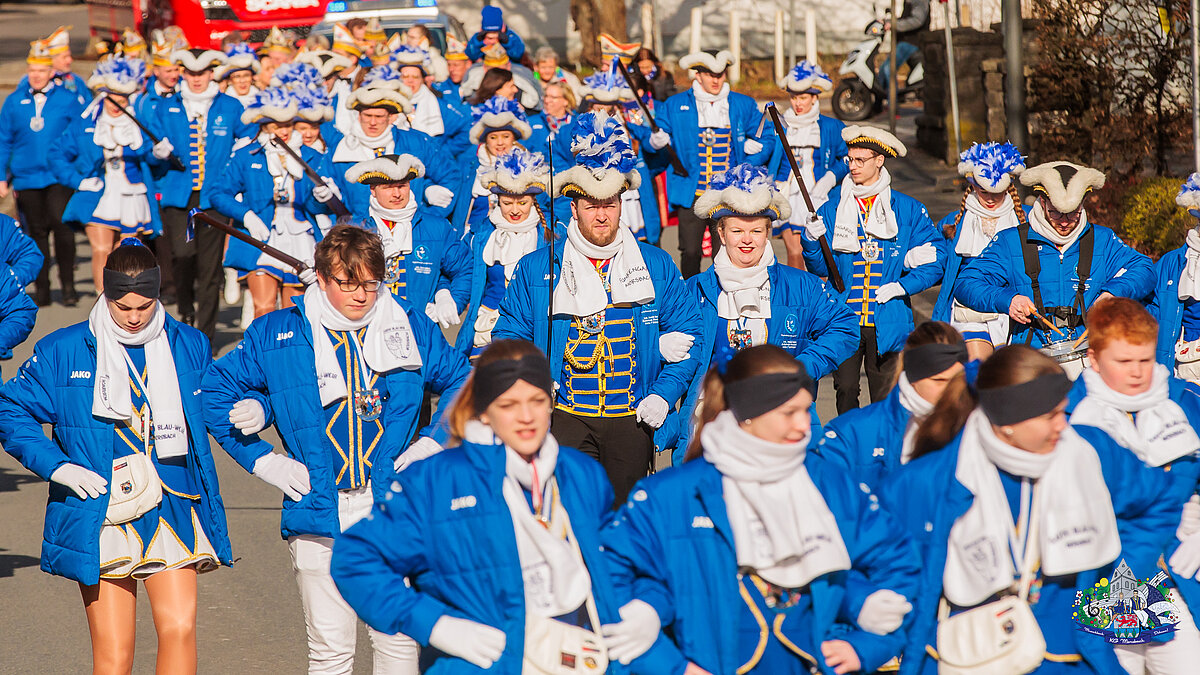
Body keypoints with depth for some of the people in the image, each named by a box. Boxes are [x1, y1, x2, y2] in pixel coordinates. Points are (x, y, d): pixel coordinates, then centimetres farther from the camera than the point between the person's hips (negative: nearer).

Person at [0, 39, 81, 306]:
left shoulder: (67, 99, 1)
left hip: (60, 176, -3)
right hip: (26, 177, 3)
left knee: (61, 224, -16)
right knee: (36, 231, 7)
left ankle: (68, 285, -4)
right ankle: (41, 288, 16)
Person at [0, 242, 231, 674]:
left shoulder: (190, 347, 7)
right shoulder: (62, 352, 1)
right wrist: (58, 466, -7)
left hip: (173, 513, 2)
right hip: (99, 521, -2)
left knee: (179, 627, -13)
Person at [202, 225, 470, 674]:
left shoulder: (412, 330, 6)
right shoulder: (275, 334, 3)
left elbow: (462, 384, 18)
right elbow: (215, 389, 12)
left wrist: (433, 445, 6)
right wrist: (263, 460, 5)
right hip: (318, 512, -1)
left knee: (398, 638, 2)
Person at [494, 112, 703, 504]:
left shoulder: (657, 266, 6)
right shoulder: (536, 269, 5)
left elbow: (687, 333, 7)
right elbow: (509, 337, 7)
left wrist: (664, 394, -5)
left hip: (633, 418, 1)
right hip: (564, 417, -1)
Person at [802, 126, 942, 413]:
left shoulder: (908, 210, 3)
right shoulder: (831, 209, 6)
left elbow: (935, 262, 3)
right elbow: (820, 268, 4)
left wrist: (902, 286, -9)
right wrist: (811, 241, -14)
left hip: (887, 323, -1)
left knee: (885, 397, 1)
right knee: (845, 391, 1)